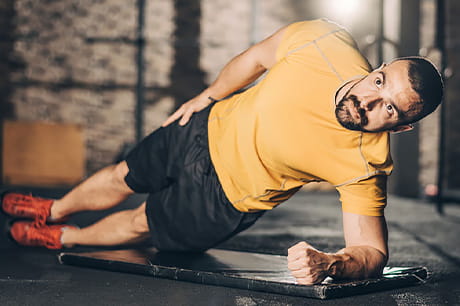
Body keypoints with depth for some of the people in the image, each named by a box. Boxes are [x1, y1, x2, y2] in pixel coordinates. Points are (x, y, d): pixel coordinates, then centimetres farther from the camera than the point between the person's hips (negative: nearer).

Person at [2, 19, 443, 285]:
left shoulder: (365, 166, -35)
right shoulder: (322, 40, -27)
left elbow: (373, 251, -29)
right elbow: (257, 57, -6)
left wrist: (329, 264, -51)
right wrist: (207, 96, 6)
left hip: (223, 199, -3)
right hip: (212, 127, 3)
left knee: (141, 223, 17)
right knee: (121, 178, 25)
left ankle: (65, 238, 53)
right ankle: (54, 210, 59)